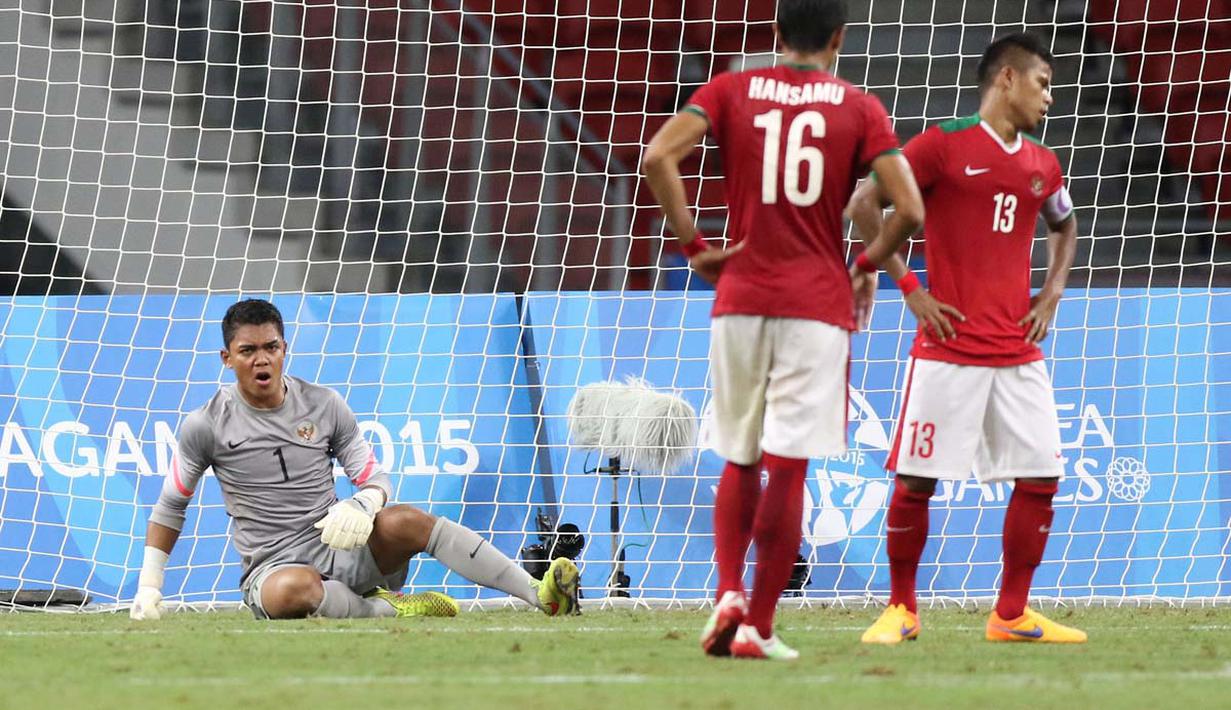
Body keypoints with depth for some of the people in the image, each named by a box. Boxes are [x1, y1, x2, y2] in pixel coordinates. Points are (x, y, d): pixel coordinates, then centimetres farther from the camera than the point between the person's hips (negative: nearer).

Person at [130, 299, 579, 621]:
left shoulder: (325, 407, 5)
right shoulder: (206, 427, -1)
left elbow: (376, 480, 8)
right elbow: (170, 506, 10)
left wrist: (361, 507, -17)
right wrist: (149, 586, 4)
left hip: (338, 547, 3)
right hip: (272, 567, -3)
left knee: (405, 521, -29)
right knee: (293, 590, -43)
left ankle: (541, 596, -33)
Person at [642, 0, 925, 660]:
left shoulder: (731, 90, 5)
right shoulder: (860, 108, 2)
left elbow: (658, 156, -10)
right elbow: (910, 209, -7)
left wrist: (692, 245, -2)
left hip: (739, 300, 2)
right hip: (817, 303, -2)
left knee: (739, 462, 16)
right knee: (787, 469, -1)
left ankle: (728, 593, -2)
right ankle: (758, 626, -3)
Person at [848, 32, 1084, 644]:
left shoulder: (1041, 164, 13)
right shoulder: (944, 144, -5)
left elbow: (1064, 226, 33)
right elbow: (864, 203, -5)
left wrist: (1051, 294, 16)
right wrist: (907, 284, -9)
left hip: (1018, 354, 6)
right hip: (948, 348, -5)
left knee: (1039, 479, 0)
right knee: (915, 481, -3)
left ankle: (1011, 615, 11)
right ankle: (901, 609, 11)